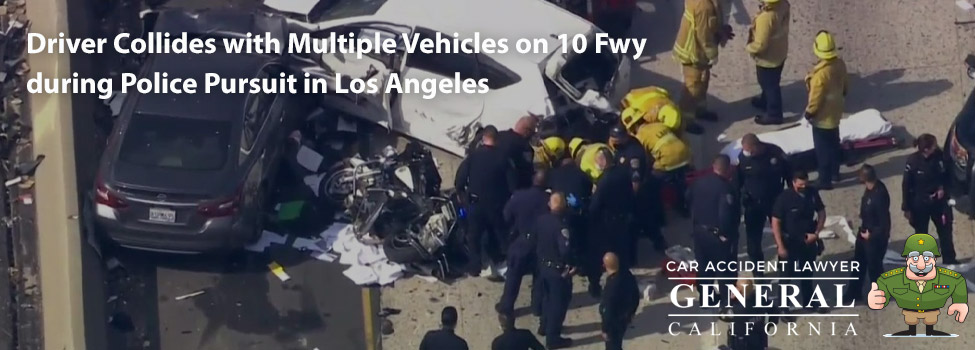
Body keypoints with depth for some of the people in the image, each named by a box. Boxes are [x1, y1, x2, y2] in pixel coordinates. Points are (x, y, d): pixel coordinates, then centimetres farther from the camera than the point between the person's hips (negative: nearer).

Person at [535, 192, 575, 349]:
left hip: (543, 265, 7)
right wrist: (570, 265, -17)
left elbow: (535, 239, 9)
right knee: (559, 302, 6)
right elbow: (565, 250, -34)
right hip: (558, 269, -7)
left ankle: (544, 326, 44)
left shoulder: (541, 220, -5)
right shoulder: (561, 226, -28)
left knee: (547, 297, 28)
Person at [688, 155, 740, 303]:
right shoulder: (726, 187, -23)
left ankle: (705, 299, 27)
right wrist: (727, 233, -17)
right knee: (725, 269, 6)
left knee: (704, 267, 19)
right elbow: (726, 213, -29)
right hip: (719, 234, -7)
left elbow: (689, 202, 12)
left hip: (700, 232, 7)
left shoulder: (698, 183, 1)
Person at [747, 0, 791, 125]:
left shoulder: (766, 17, -40)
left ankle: (773, 115, 35)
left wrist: (748, 47, -13)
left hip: (768, 58, -8)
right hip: (779, 51, 8)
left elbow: (760, 45, -31)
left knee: (770, 84, 16)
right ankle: (766, 101, 55)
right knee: (769, 82, 31)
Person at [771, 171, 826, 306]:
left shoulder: (813, 193, -9)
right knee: (787, 274, 6)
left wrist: (816, 233, -8)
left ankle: (808, 302, 37)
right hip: (789, 241, -4)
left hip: (808, 240, 4)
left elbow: (822, 213, 4)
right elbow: (775, 222, -17)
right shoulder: (784, 198, -21)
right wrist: (780, 246, -18)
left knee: (807, 272, 20)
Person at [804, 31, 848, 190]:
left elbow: (816, 99, -25)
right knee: (834, 143, 26)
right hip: (835, 112, 8)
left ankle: (825, 180, 22)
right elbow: (844, 86, 6)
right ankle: (834, 172, 44)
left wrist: (809, 112, -7)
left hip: (823, 116, -8)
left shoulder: (821, 74, -35)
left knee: (823, 148, 9)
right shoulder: (840, 63, -11)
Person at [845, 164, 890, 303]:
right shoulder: (870, 187, -6)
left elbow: (885, 222, -27)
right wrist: (864, 229, 13)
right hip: (865, 231, 9)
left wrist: (871, 234, -16)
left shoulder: (879, 195, -33)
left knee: (874, 266, 10)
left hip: (876, 236, -9)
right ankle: (854, 293, 40)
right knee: (858, 262, 22)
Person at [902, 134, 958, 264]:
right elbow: (906, 185, -14)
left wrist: (943, 188, -14)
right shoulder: (913, 161, -23)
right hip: (920, 203, -3)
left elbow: (947, 175, 4)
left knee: (945, 231, 15)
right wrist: (907, 208, -10)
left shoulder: (939, 155, -14)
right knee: (921, 234, 13)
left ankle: (950, 261, 32)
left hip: (939, 201, 3)